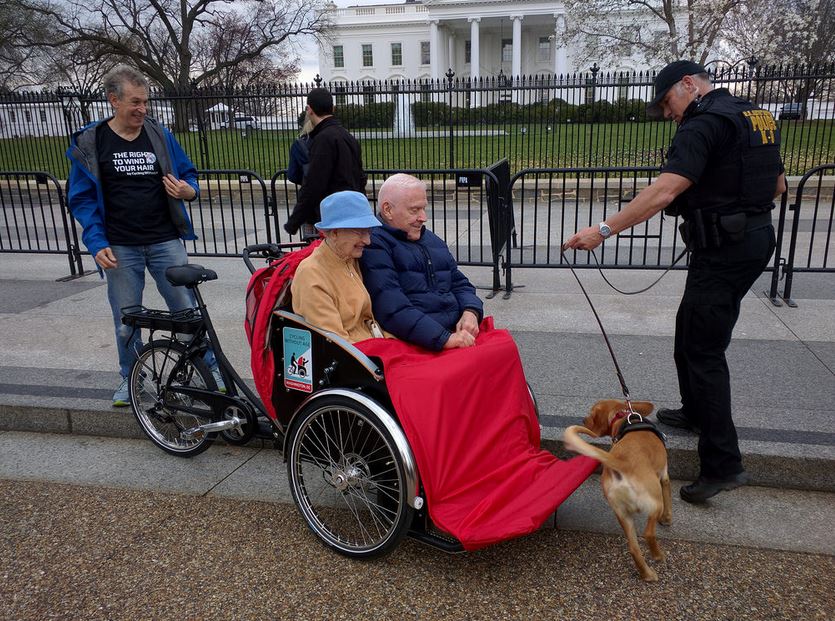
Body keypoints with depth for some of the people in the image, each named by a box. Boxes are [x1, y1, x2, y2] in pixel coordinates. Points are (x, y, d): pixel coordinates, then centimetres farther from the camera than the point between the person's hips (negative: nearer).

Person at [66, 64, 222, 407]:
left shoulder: (160, 135, 4)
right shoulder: (89, 143, 0)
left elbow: (187, 174, 12)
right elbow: (82, 198, 1)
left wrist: (187, 190, -12)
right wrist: (97, 244, -9)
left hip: (165, 241, 1)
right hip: (120, 248, 0)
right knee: (126, 322, 9)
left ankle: (211, 369, 17)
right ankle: (129, 379, 30)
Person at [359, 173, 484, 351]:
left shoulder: (432, 240, 22)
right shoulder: (374, 245, -6)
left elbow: (460, 284, 23)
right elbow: (394, 309, -17)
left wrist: (471, 312, 1)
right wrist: (445, 339, -22)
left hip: (457, 331, 8)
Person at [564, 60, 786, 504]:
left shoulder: (703, 124, -16)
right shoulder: (755, 117, 14)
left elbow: (664, 192, -28)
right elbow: (777, 184, 22)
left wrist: (604, 230, -28)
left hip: (722, 249, -10)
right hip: (756, 236, 10)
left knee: (704, 348, -7)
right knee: (691, 328, 22)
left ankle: (722, 463, -5)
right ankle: (696, 412, 38)